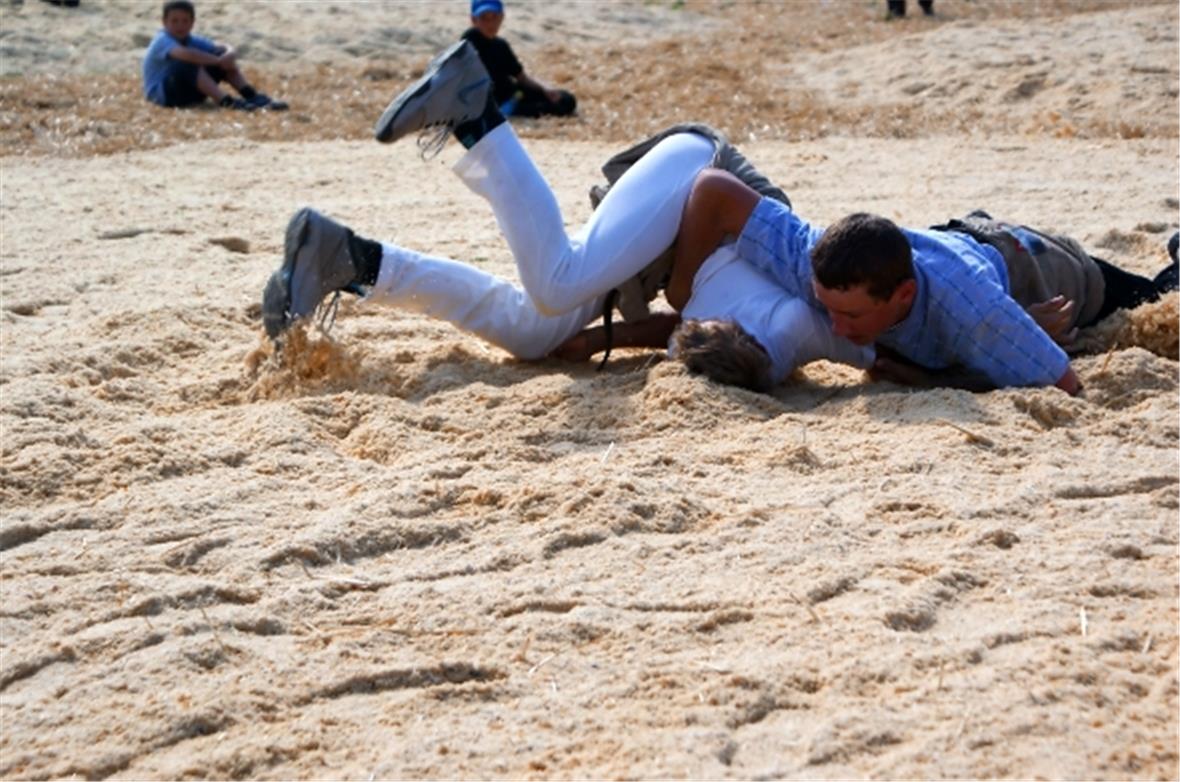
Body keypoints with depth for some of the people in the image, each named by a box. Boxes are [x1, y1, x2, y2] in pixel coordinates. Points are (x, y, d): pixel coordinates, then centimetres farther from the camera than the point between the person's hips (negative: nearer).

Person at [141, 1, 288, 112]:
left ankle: (252, 97, -17)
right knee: (188, 65, -34)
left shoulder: (193, 40, 5)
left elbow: (225, 48, -4)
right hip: (161, 94, -7)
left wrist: (229, 55, -29)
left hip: (189, 92, 7)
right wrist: (218, 60, -38)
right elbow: (185, 54, -40)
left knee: (225, 60, -4)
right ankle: (227, 102, -42)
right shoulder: (162, 41, -19)